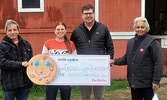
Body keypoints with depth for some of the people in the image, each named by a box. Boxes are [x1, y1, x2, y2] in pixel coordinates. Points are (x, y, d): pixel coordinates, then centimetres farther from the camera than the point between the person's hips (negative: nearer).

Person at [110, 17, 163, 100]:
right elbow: (126, 58, 22)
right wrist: (114, 61, 9)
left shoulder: (152, 42, -9)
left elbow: (158, 63, -11)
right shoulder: (130, 42, 11)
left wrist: (156, 81, -14)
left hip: (147, 83, -6)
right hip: (134, 82, 6)